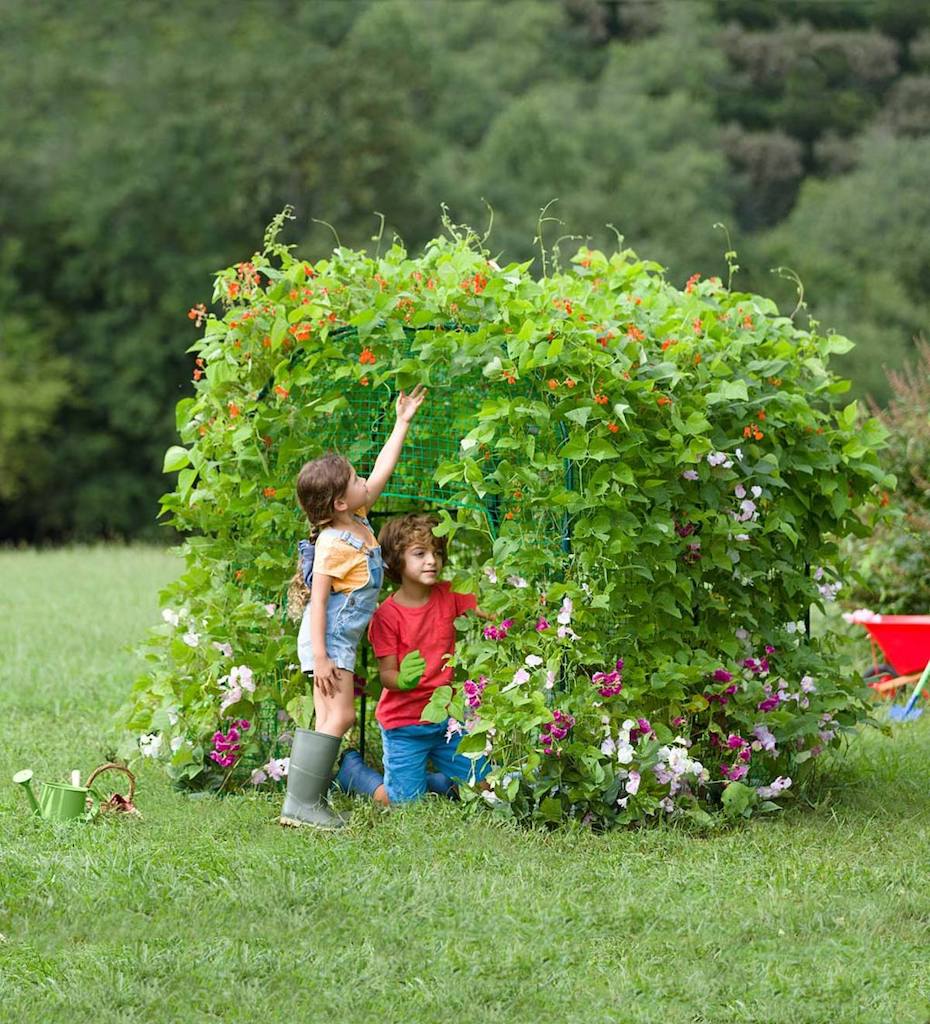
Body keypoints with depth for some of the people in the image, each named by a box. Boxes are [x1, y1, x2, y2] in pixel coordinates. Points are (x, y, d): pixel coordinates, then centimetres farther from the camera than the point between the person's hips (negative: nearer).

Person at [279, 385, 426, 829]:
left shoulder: (357, 518, 6)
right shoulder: (333, 545, -19)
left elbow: (383, 471, 18)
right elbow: (318, 601, -20)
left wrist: (403, 422, 20)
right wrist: (320, 657, -23)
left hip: (341, 639, 9)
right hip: (328, 640, -9)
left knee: (327, 718, 7)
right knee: (337, 716, -12)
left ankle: (305, 800, 8)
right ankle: (302, 803, -13)